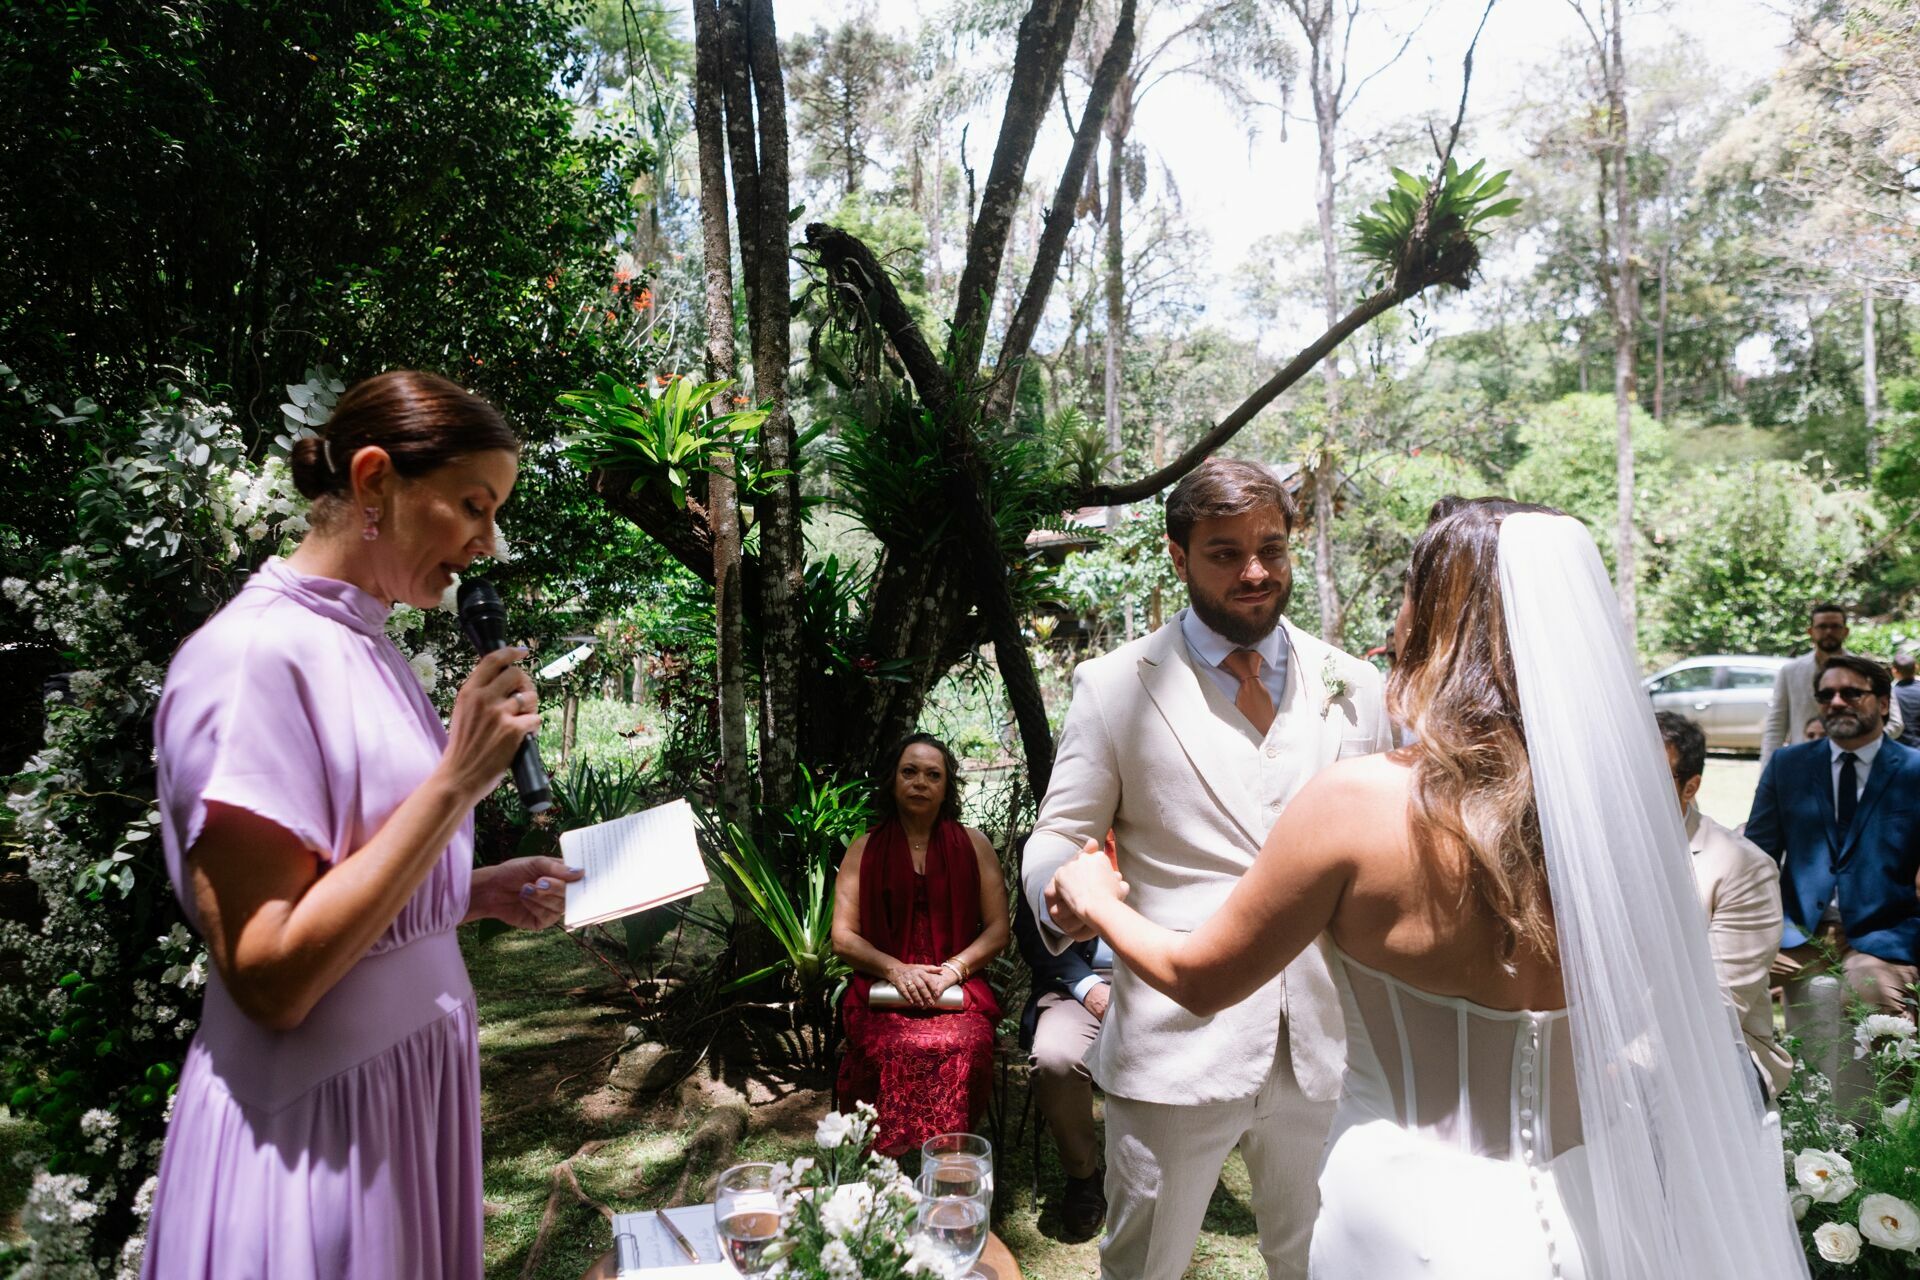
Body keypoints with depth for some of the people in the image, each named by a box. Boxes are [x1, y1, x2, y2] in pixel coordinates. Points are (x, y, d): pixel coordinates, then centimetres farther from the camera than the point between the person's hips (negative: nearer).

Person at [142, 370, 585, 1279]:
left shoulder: (364, 648, 6)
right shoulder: (253, 656, -19)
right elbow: (269, 979, -23)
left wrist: (486, 893, 3)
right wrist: (459, 778, -25)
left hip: (413, 1083, 8)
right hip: (314, 1125, -8)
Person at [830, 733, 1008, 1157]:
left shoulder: (973, 846, 12)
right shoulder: (864, 850, 12)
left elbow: (997, 930, 8)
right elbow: (843, 938, 7)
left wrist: (952, 969, -9)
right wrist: (896, 969, -10)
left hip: (958, 989, 0)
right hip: (882, 990, 0)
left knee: (961, 1045, -33)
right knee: (898, 1050, -34)